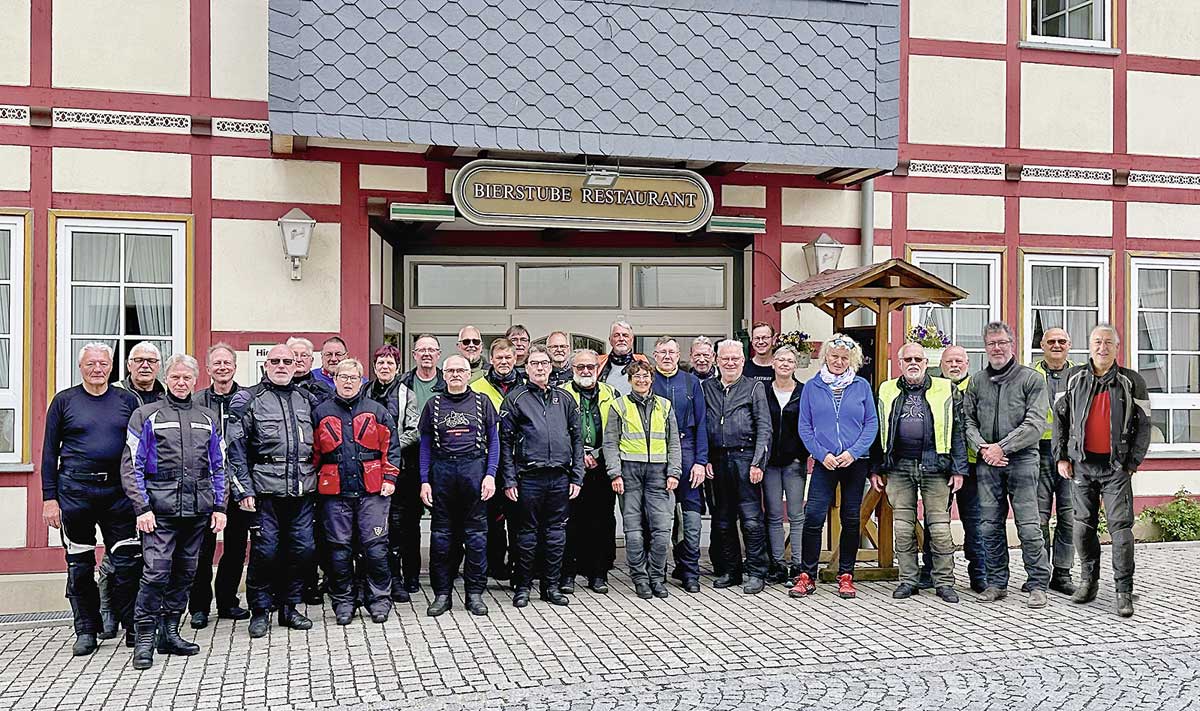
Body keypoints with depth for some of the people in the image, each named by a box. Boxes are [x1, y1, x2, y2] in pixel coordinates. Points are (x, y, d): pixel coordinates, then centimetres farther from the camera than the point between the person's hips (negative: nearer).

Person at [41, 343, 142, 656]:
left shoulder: (127, 400, 8)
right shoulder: (64, 401, 5)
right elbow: (49, 452, 5)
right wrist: (49, 498, -1)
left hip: (119, 490, 1)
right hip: (75, 491, 0)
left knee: (128, 562, -1)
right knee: (80, 566, 7)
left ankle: (133, 627, 10)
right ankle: (86, 630, 19)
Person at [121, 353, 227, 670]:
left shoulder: (208, 418, 14)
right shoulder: (146, 415, 3)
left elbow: (218, 466, 17)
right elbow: (131, 466, -1)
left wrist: (219, 507, 9)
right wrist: (142, 508, -9)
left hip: (198, 509, 4)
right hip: (160, 509, -4)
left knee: (185, 573, 9)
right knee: (155, 573, -11)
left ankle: (169, 634, 20)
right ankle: (144, 640, 0)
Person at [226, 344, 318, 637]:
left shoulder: (306, 401, 16)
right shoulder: (249, 400, 2)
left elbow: (316, 445, 22)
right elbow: (236, 447, -3)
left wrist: (315, 482, 15)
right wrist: (243, 489, -9)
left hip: (302, 491, 4)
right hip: (266, 491, -4)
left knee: (303, 549, 5)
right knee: (265, 550, -3)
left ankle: (288, 606, 21)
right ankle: (260, 610, 14)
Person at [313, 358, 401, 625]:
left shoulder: (377, 411, 7)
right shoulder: (321, 413, 9)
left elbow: (391, 446, 5)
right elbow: (314, 451, 11)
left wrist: (389, 478, -2)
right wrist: (314, 482, 4)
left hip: (372, 492, -1)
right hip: (335, 493, 1)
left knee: (375, 548, -1)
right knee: (339, 550, 6)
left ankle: (379, 599, 11)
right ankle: (343, 601, 18)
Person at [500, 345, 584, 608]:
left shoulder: (565, 399, 11)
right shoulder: (515, 399, 1)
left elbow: (577, 439, 11)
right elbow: (505, 442, -1)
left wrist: (577, 477, 4)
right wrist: (509, 480, -8)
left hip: (560, 477, 3)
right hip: (529, 477, -3)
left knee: (556, 534, 8)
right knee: (528, 533, 5)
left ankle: (551, 586, 19)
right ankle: (522, 586, 16)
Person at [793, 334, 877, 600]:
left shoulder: (862, 386, 5)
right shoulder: (812, 387, 4)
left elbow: (872, 423, 3)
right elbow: (804, 427, 3)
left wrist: (853, 452, -10)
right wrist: (822, 454, -9)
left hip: (856, 462, 1)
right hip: (824, 463, -1)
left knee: (851, 519, 6)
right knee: (813, 517, -9)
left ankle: (846, 576, 16)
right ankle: (806, 575, 0)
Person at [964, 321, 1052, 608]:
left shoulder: (1031, 379, 1)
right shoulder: (977, 381, 13)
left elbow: (1035, 424, -8)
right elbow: (967, 420, 10)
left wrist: (1002, 447, -13)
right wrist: (982, 447, -7)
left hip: (1021, 460, -4)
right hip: (987, 464, 4)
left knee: (1029, 527, -4)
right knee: (990, 527, 7)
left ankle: (1038, 585, 7)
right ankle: (997, 583, 17)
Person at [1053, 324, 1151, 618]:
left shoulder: (1131, 382, 2)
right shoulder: (1074, 378, 6)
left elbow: (1143, 424, 3)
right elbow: (1060, 418, 9)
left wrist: (1133, 462, -4)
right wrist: (1061, 457, 4)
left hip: (1116, 466, -2)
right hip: (1081, 464, 2)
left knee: (1121, 527, -4)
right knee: (1084, 525, 8)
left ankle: (1124, 591, 3)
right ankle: (1088, 581, 22)